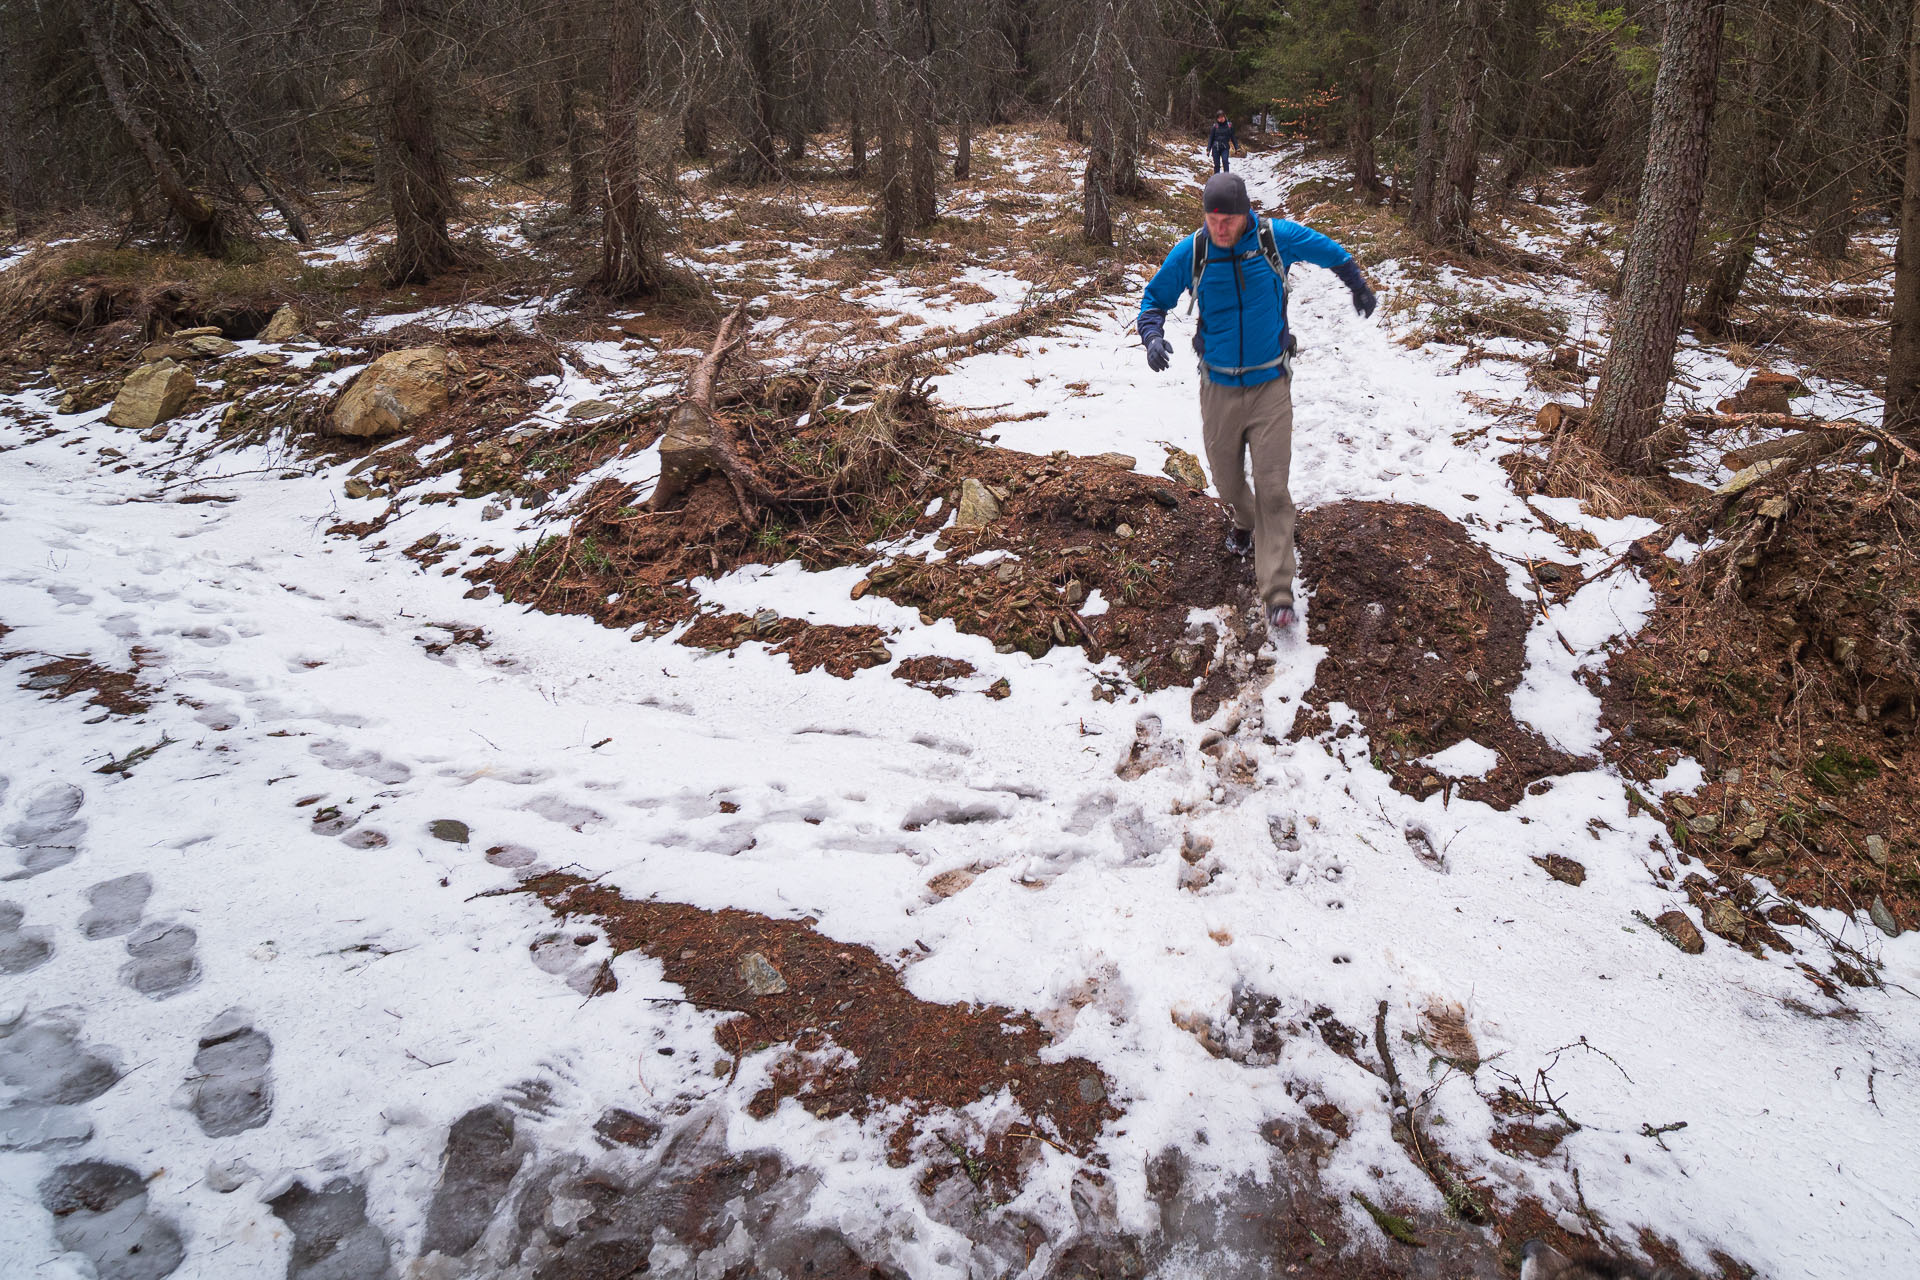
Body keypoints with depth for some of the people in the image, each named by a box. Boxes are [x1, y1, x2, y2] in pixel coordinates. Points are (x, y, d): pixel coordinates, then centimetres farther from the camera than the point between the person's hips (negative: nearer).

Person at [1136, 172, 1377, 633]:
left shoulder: (1277, 237, -8)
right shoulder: (1190, 253, -6)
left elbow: (1331, 253, 12)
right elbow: (1155, 297, 8)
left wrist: (1359, 287, 26)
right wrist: (1152, 335, -13)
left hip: (1271, 387, -2)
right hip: (1218, 388, 2)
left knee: (1272, 488, -9)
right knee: (1226, 479, 13)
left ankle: (1277, 594, -9)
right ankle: (1245, 523, 50)